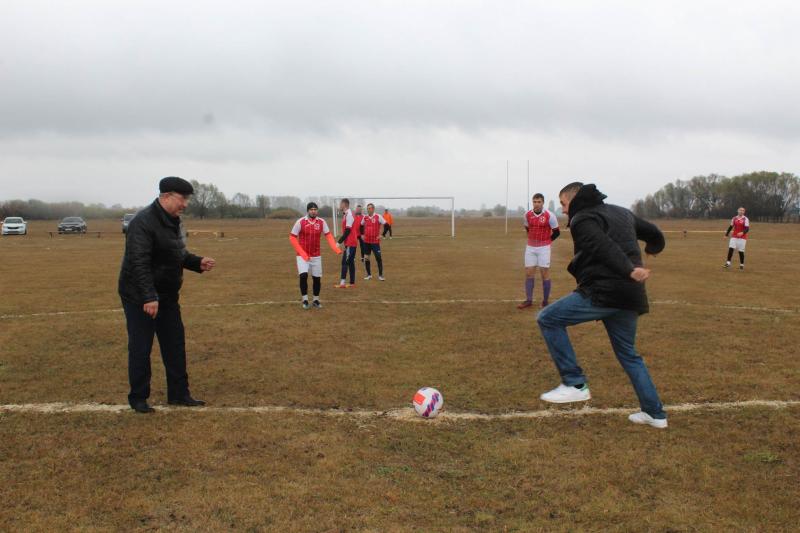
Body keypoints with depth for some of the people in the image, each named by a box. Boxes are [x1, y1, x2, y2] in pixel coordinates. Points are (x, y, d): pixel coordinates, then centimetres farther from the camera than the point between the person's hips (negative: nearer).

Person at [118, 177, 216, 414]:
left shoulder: (173, 221, 8)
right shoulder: (144, 222, -21)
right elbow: (139, 263, -27)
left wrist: (198, 263, 2)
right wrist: (149, 297, -31)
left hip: (167, 295, 9)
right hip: (140, 298, -9)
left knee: (175, 344, 12)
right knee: (140, 348, 1)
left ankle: (178, 394, 22)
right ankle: (138, 398, 15)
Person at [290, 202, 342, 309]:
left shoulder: (322, 222, -2)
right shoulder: (300, 222, -11)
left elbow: (329, 236, -4)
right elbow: (292, 238, -8)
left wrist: (336, 249, -21)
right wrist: (302, 253, -15)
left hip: (316, 256, 3)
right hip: (302, 255, -3)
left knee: (317, 278, 6)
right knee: (303, 276, -18)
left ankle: (316, 300, 24)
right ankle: (305, 300, -3)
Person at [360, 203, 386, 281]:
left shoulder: (378, 217, -7)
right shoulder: (365, 217, 6)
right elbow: (361, 226, 22)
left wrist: (381, 235, -10)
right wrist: (363, 234, 10)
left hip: (375, 241, -4)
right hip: (366, 241, 4)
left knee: (379, 258, -4)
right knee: (366, 258, 6)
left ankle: (380, 275, 6)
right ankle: (369, 275, 18)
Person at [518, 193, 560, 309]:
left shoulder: (549, 215, -11)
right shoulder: (527, 215, 1)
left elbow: (557, 232, -1)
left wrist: (546, 241, 5)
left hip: (544, 248, -4)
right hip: (530, 247, 4)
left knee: (545, 273, -1)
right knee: (529, 273, 2)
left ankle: (545, 301, 7)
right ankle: (528, 300, 9)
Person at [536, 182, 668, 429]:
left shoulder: (582, 218, -4)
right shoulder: (622, 212, 21)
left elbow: (604, 247, -20)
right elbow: (654, 233, 30)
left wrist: (629, 270, -31)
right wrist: (653, 248, 51)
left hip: (603, 291, -9)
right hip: (630, 297, 9)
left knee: (548, 319, 0)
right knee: (628, 353, 22)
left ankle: (575, 384, -3)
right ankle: (655, 413, 24)